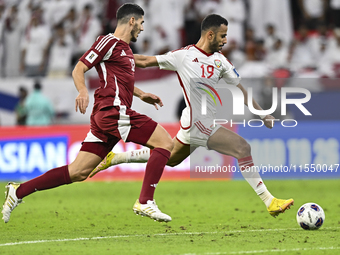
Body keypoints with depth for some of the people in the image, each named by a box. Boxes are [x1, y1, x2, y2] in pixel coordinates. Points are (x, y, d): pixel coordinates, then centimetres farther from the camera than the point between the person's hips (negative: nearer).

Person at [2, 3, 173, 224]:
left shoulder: (125, 49, 24)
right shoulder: (109, 42, -5)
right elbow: (79, 69, -10)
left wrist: (141, 94, 41)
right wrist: (83, 90, -29)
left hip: (106, 118, 10)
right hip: (113, 112, -10)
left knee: (78, 172, 4)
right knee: (165, 141, -11)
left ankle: (18, 191, 6)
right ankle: (145, 203, -15)